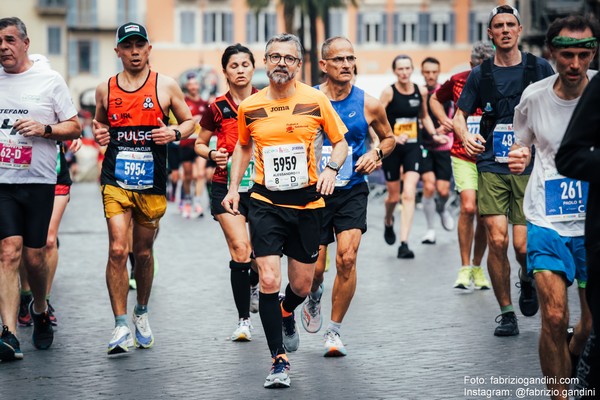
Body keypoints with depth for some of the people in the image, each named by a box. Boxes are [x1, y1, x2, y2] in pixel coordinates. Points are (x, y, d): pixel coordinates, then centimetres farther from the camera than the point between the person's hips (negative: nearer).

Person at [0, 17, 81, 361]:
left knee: (34, 257, 2)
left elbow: (74, 127, 3)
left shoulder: (50, 80, 2)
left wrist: (44, 129, -13)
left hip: (38, 181, -1)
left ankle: (40, 309, 32)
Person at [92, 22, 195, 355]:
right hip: (116, 181, 0)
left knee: (143, 252, 12)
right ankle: (121, 326, -11)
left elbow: (189, 121, 11)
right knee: (117, 249, -14)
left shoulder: (166, 86, 3)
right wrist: (99, 135, 0)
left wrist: (174, 134, -10)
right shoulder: (105, 90, 7)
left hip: (152, 184, 0)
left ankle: (141, 312, 35)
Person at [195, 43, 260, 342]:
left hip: (260, 185, 1)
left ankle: (255, 284, 42)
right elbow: (199, 144, 12)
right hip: (226, 186, -1)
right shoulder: (217, 108, 1)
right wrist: (212, 155, -8)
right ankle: (243, 320, -3)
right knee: (239, 249, -14)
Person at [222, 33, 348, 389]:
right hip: (266, 203, 0)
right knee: (269, 281, -14)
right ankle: (279, 361, -5)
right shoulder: (250, 107, 0)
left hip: (307, 202, 0)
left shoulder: (316, 100, -5)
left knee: (301, 284, 10)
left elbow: (341, 141, 5)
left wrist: (332, 169, -13)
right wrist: (234, 187, 10)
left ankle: (287, 315, 48)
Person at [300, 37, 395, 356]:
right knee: (314, 268, 1)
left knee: (347, 258, -16)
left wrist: (376, 153, -5)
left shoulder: (368, 105, -2)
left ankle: (335, 330, 0)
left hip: (352, 190, 0)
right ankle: (314, 296, 40)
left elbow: (389, 137, 15)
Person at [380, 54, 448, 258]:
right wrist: (393, 137, -25)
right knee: (394, 196, 11)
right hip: (392, 148, -2)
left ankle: (404, 244, -16)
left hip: (413, 147, 2)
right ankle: (388, 222, 47)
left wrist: (434, 135, 7)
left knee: (409, 194, -13)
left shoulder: (421, 92, 2)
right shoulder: (389, 92, -9)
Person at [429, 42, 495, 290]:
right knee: (468, 207, -18)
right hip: (463, 155, -1)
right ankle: (465, 267, -7)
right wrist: (444, 119, 3)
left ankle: (477, 267, 23)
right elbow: (435, 99, 18)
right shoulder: (458, 81, -1)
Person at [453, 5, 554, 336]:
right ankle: (506, 312, 9)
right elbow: (459, 114, 14)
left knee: (523, 246, -9)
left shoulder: (539, 68, 4)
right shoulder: (480, 74, 8)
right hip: (492, 167, 1)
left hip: (530, 168, -1)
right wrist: (465, 136, -8)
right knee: (497, 241, -8)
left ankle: (528, 278, 27)